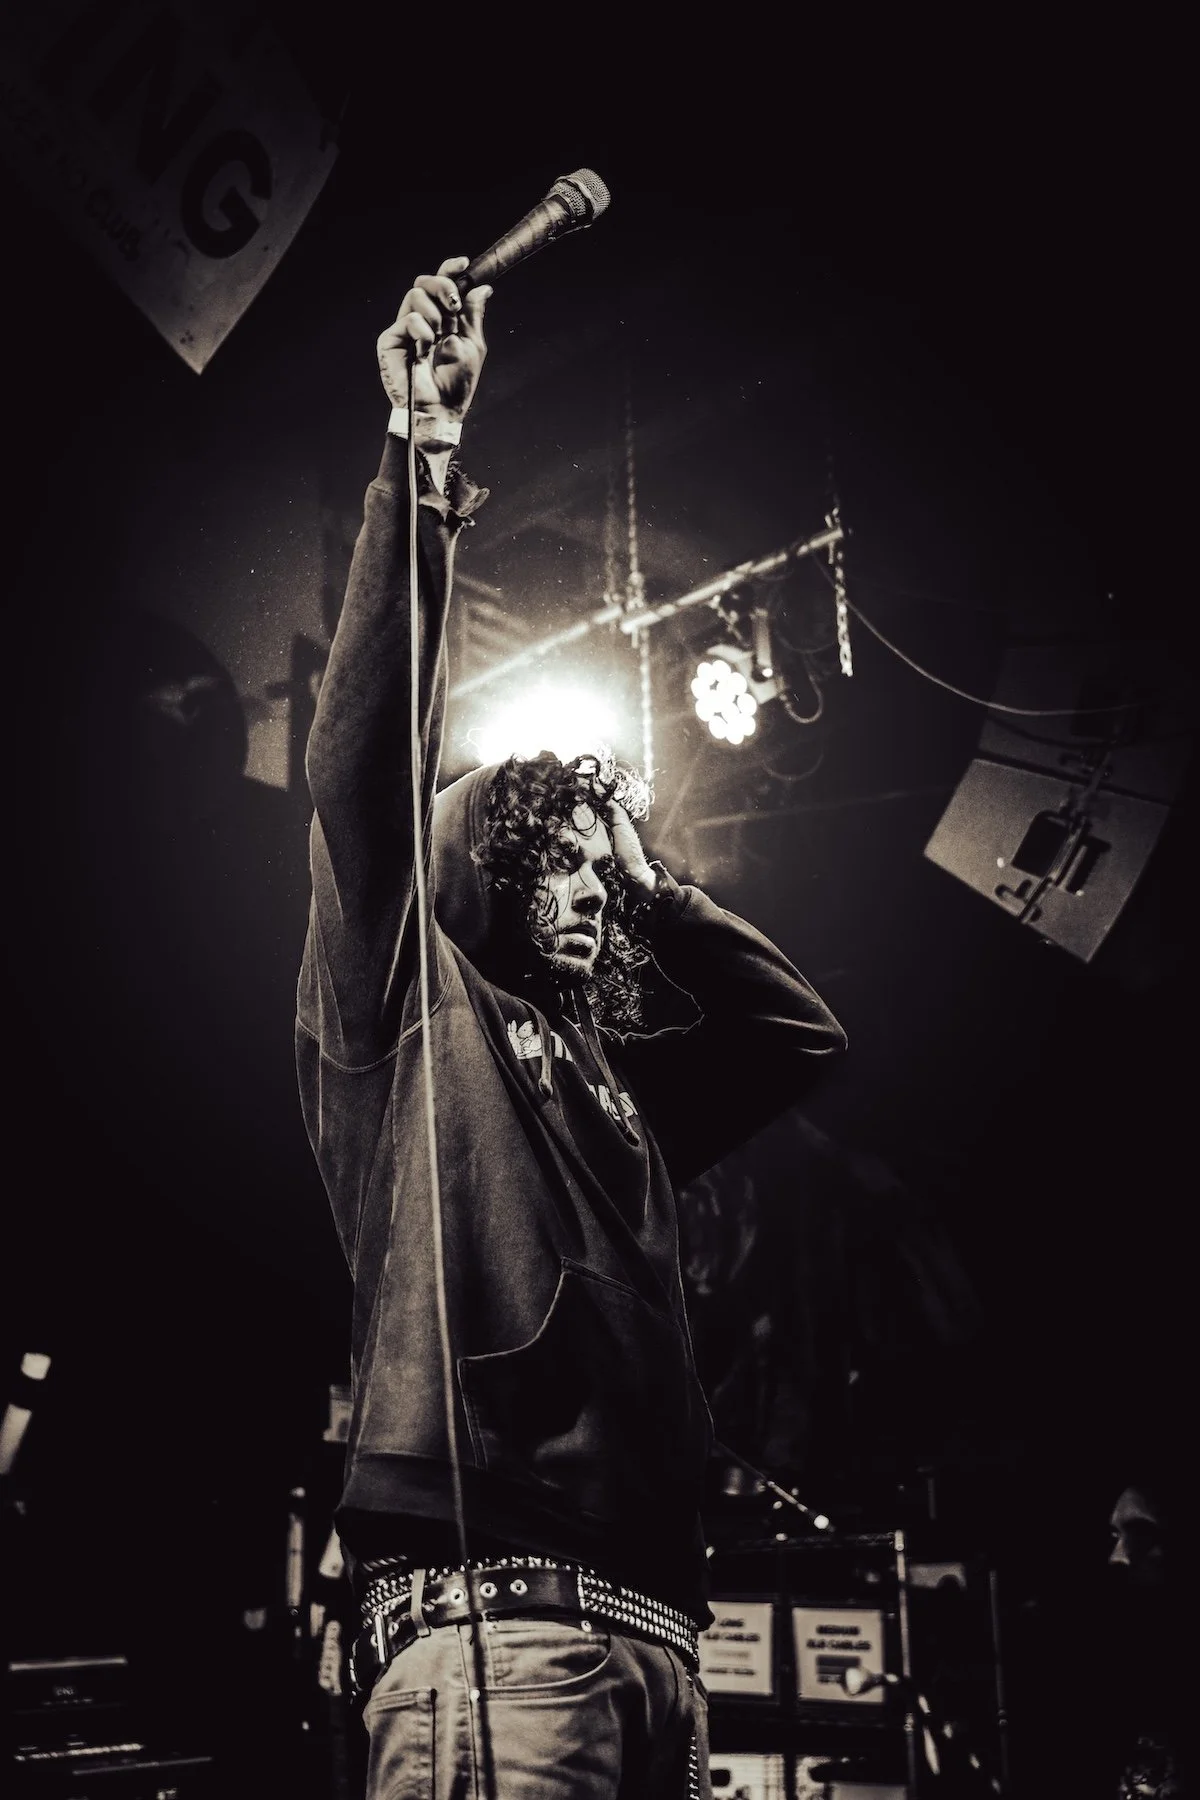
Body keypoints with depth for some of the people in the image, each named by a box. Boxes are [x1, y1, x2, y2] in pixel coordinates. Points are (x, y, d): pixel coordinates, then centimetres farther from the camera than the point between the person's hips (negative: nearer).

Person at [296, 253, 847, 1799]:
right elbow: (363, 761, -4)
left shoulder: (619, 1088, 25)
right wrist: (422, 449, -4)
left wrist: (651, 889, 27)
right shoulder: (411, 1010, 8)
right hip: (486, 1615, -7)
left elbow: (800, 1026, 33)